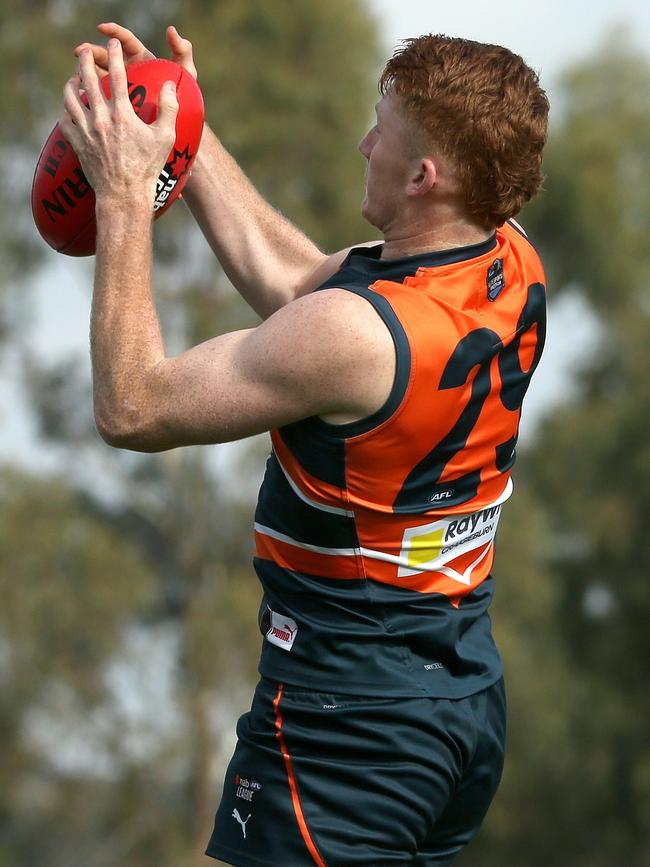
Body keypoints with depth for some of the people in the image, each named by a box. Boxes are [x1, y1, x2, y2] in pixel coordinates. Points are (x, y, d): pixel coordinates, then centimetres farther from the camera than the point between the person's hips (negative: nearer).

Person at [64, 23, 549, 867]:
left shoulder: (359, 333, -26)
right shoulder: (514, 271, -1)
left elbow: (132, 408, -17)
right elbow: (294, 283, 13)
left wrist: (125, 197, -13)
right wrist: (185, 133, 14)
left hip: (349, 728, -9)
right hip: (469, 697, 9)